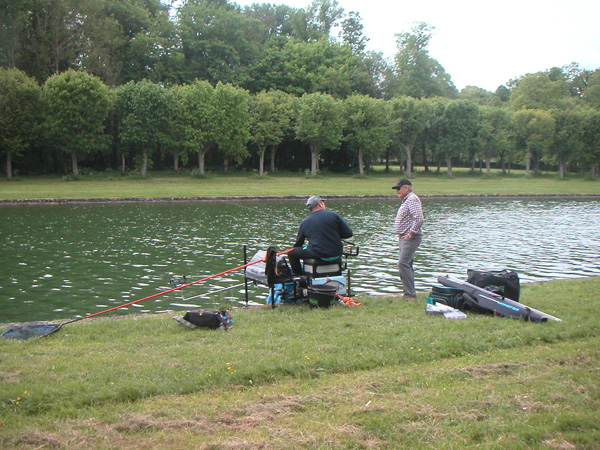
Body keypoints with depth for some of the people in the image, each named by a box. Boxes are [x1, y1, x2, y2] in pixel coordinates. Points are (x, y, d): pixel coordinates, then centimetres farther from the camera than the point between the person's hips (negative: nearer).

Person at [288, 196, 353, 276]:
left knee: (291, 253, 13)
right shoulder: (334, 215, -2)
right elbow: (349, 234, -2)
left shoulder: (305, 222, 1)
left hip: (318, 255, -2)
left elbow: (298, 244, 12)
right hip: (337, 255, 2)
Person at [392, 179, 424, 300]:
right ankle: (410, 293, 17)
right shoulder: (406, 200, 19)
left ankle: (410, 294, -16)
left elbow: (419, 219, -25)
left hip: (410, 238, -11)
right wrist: (401, 235, 15)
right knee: (407, 265, 12)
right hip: (404, 238, 11)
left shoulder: (412, 199, -14)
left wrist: (410, 234, -21)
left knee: (403, 263, -17)